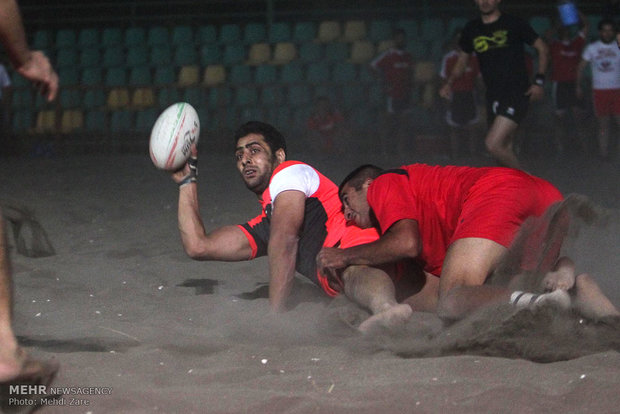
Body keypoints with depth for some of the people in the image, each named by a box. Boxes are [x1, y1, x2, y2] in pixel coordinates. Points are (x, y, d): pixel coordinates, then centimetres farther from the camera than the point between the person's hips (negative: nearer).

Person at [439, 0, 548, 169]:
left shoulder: (514, 24, -4)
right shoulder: (472, 29, 10)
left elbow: (542, 48, 5)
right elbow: (462, 60, 24)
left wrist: (539, 81, -5)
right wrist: (449, 83, 7)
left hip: (517, 93, -6)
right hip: (493, 96, 6)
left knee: (493, 143, -19)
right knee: (505, 149, 8)